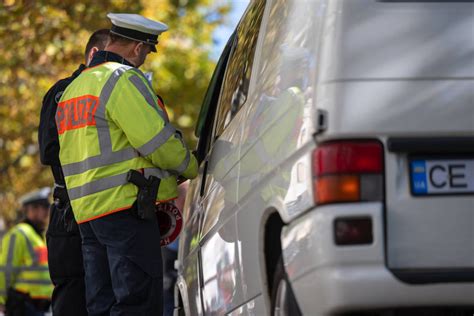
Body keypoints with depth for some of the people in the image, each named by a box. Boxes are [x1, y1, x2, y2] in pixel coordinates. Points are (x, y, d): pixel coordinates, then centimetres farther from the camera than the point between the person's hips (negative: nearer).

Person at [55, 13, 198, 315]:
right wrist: (193, 168, 4)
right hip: (126, 204, -9)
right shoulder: (124, 78, -9)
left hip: (86, 210, 9)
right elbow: (159, 143, -14)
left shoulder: (73, 88, 22)